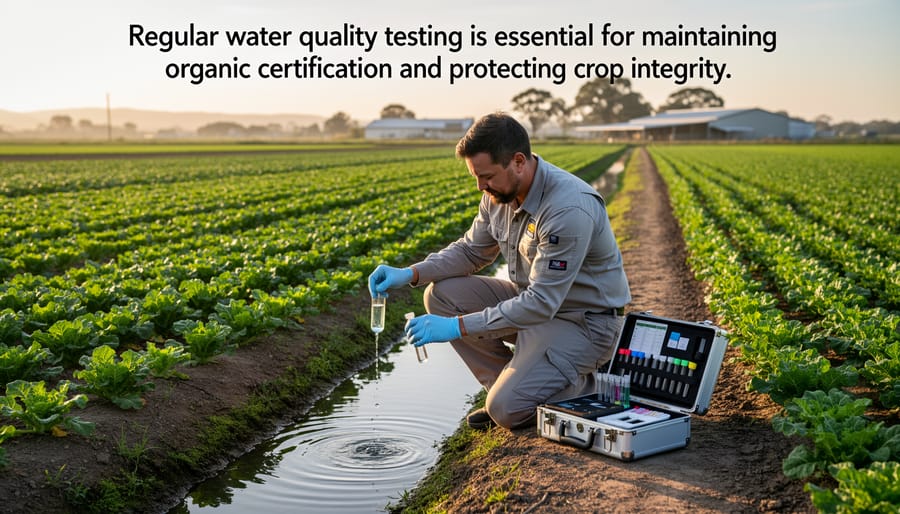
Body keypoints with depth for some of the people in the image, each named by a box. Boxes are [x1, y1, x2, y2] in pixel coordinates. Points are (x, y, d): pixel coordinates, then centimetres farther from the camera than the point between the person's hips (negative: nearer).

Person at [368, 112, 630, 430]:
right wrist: (410, 274, -8)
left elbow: (541, 304, -31)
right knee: (441, 294, -5)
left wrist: (458, 327, -33)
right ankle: (508, 385, 5)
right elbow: (471, 251, 9)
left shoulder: (569, 209, -31)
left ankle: (585, 386, 6)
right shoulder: (500, 193, -5)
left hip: (582, 320, -8)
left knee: (508, 410, -22)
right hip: (531, 299, 8)